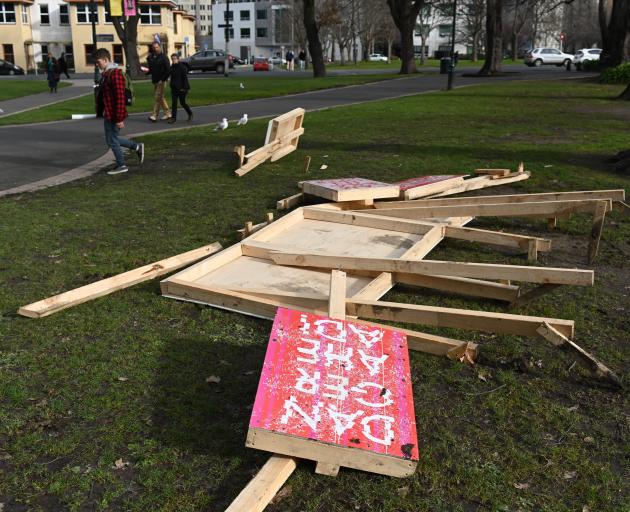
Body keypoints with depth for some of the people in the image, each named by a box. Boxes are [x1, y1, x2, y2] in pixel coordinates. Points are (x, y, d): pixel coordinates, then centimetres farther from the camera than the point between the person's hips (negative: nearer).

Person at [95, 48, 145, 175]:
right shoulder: (105, 74, 12)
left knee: (112, 140, 1)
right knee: (112, 139, 17)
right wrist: (101, 112, 23)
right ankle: (137, 147, 26)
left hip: (114, 115, -10)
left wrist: (119, 118, -24)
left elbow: (120, 98, -24)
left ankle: (121, 165, 15)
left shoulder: (115, 74, -20)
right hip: (108, 114, 10)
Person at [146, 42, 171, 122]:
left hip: (161, 81, -7)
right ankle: (167, 113, 22)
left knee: (157, 98, -9)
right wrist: (147, 71, -3)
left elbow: (168, 70, -14)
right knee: (160, 98, 12)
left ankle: (154, 115, -8)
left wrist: (163, 79, -17)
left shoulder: (163, 57, -9)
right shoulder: (151, 57, 10)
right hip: (154, 81, 7)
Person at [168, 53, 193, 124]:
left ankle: (190, 114, 25)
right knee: (174, 103, 0)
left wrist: (184, 87, -18)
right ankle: (173, 117, 3)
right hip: (174, 88, 6)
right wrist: (172, 86, 13)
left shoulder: (182, 67, -12)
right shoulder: (171, 68, 8)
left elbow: (185, 78, -14)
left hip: (181, 88, -6)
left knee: (182, 102, 4)